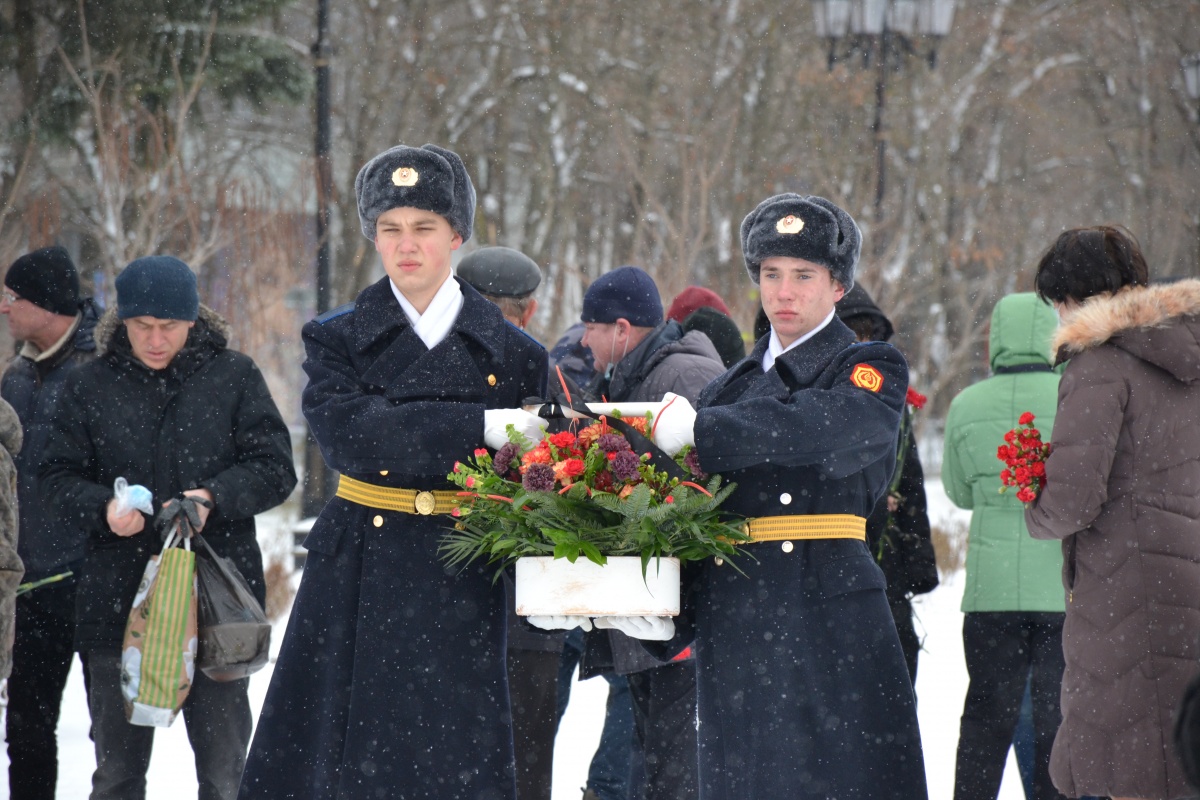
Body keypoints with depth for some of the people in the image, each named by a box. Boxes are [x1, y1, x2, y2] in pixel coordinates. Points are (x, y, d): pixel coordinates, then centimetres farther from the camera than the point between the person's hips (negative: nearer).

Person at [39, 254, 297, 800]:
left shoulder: (233, 376, 3)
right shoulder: (89, 386, 6)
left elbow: (274, 467, -1)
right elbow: (58, 480, 5)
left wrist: (213, 497, -19)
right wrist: (102, 509, -16)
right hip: (117, 600, 1)